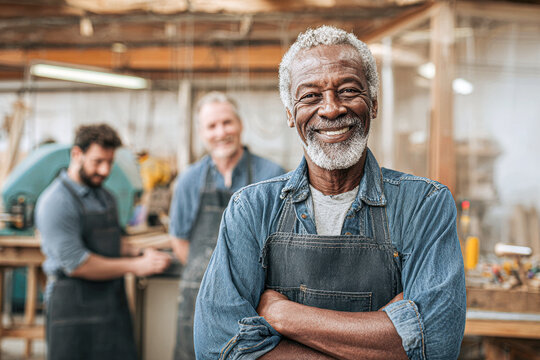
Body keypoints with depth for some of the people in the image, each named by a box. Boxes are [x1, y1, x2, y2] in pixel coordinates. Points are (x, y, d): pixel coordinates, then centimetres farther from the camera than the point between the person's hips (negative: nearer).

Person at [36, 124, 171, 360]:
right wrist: (134, 266, -15)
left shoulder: (105, 197, 14)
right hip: (75, 305, -7)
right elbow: (76, 264, -19)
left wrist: (138, 254, 2)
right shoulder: (57, 201, -13)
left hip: (114, 303, 7)